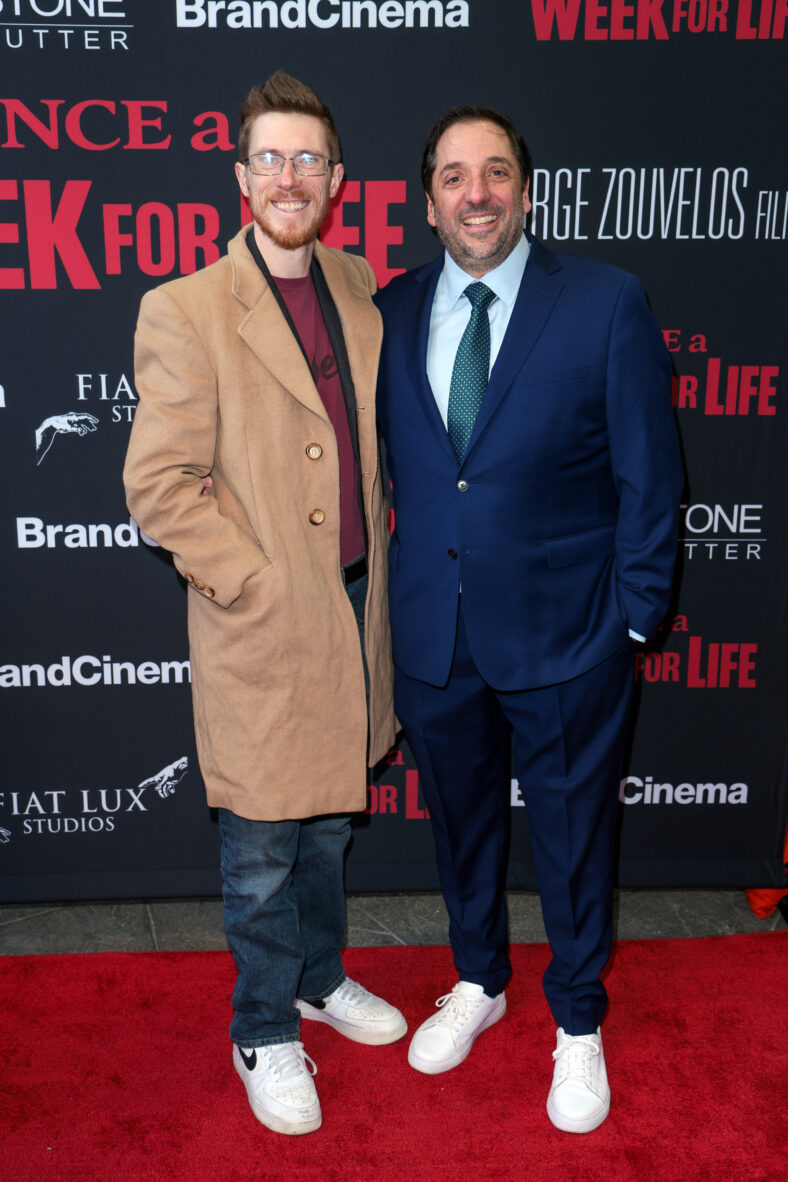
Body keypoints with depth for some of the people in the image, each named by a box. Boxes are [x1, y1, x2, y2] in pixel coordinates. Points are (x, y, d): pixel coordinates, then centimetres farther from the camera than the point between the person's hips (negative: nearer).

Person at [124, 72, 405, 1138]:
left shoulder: (358, 286, 7)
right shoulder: (184, 312, -13)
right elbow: (159, 488, -15)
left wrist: (372, 565, 11)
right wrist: (259, 582, -16)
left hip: (354, 609, 6)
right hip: (262, 633, -6)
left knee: (329, 822, 22)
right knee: (262, 849, 10)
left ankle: (319, 977, 45)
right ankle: (264, 1032, 32)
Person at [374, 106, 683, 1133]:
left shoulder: (607, 304, -8)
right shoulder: (391, 313, 2)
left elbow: (650, 477, -7)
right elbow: (385, 463, 8)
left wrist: (632, 619, -7)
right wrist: (389, 600, 3)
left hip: (564, 635, -3)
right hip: (431, 634, 4)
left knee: (573, 834, 13)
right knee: (460, 818, 20)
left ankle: (578, 1022, 38)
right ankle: (478, 982, 46)